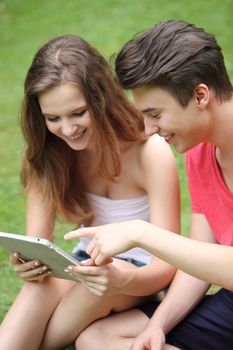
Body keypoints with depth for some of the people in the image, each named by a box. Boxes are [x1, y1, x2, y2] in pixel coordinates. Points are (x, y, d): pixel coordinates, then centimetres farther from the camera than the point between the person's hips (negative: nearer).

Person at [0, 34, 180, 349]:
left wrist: (124, 281, -43)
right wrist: (29, 264, -35)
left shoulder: (151, 153, -21)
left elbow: (167, 265, -21)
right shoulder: (47, 156, -7)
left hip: (142, 278, -2)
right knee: (37, 287, -32)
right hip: (87, 269, 2)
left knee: (98, 303, -35)